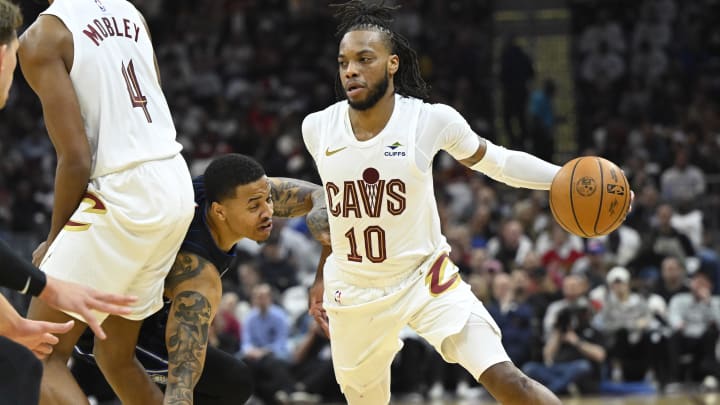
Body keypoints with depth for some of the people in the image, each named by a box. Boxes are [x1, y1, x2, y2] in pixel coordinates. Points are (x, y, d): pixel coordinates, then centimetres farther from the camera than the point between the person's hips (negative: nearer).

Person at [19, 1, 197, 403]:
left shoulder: (43, 37, -9)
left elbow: (76, 159, -14)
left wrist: (54, 242, -1)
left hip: (122, 193, -8)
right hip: (177, 188, 8)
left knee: (41, 356, -2)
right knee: (116, 352, 21)